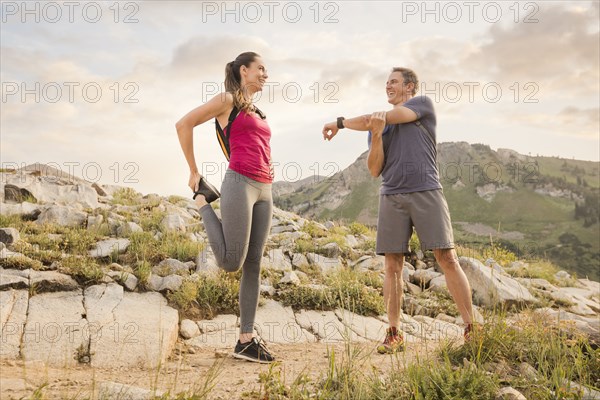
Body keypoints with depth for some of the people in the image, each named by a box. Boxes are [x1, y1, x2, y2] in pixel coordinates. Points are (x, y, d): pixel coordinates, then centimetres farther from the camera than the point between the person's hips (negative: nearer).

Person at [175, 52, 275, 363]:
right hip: (239, 185, -7)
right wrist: (193, 171, -1)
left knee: (253, 266, 3)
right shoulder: (227, 99, 3)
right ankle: (203, 204, 14)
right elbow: (183, 124, -3)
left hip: (263, 191, 7)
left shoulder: (257, 112, 25)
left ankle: (246, 340, 7)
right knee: (231, 262, -8)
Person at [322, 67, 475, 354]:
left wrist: (340, 123, 0)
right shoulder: (377, 125, 19)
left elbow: (386, 116, -5)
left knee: (447, 258, -7)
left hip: (426, 193, -3)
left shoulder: (424, 104, 10)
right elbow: (375, 170, 9)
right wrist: (376, 134, -8)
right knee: (393, 265, 1)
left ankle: (471, 329, -1)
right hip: (392, 198, 4)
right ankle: (394, 335, 7)